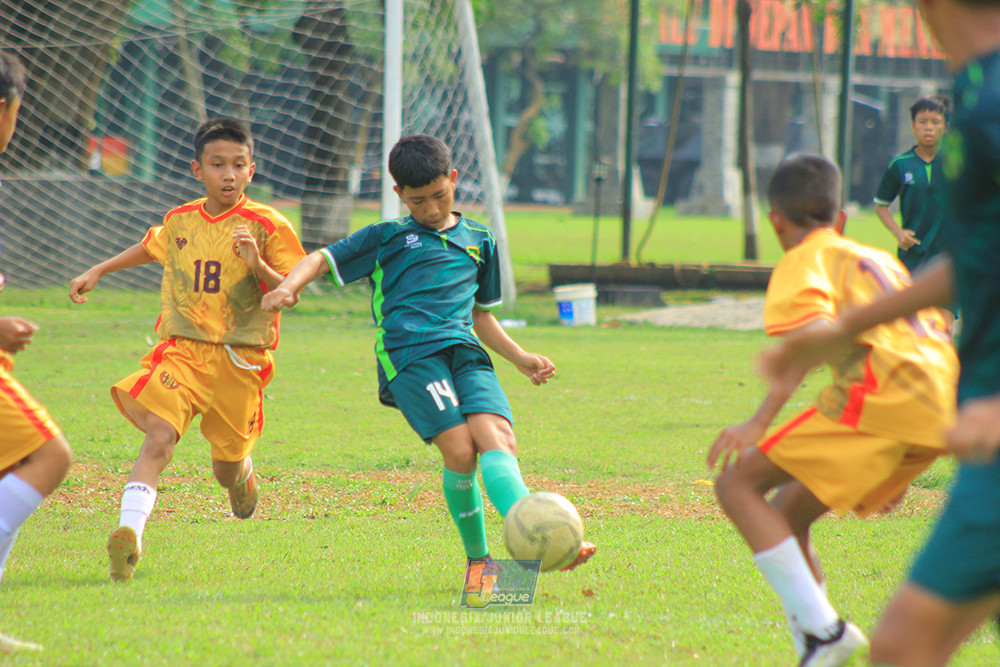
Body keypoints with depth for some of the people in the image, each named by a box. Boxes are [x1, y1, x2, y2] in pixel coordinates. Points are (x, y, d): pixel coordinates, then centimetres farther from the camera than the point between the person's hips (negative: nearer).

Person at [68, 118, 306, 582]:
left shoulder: (267, 226, -4)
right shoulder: (179, 222, 8)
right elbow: (149, 248, 32)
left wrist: (258, 264, -24)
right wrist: (97, 272, 35)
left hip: (239, 358, -1)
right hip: (181, 350, 1)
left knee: (227, 469, 11)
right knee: (159, 437, -23)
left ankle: (244, 477, 49)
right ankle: (130, 535, -36)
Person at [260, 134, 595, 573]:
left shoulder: (479, 240, 27)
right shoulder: (386, 238, 16)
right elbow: (322, 259, 15)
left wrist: (520, 358, 27)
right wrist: (289, 287, -6)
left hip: (464, 351, 3)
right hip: (409, 352, -3)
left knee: (497, 439, -22)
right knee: (460, 451, -21)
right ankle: (477, 559, -9)